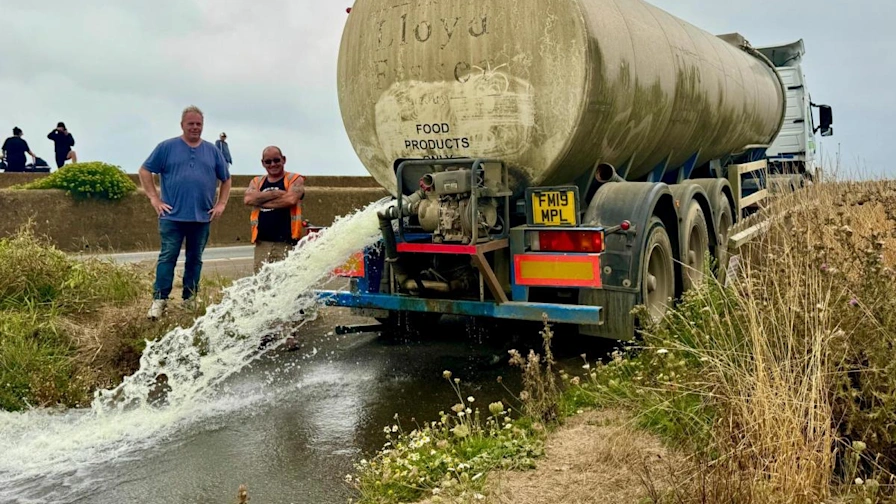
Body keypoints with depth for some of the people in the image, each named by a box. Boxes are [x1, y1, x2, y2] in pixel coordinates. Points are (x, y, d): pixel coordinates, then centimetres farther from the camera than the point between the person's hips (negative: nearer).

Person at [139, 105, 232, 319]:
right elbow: (145, 171, 4)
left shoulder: (212, 151, 10)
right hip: (172, 216, -3)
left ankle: (190, 299, 18)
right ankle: (160, 299, -2)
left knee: (195, 259, 9)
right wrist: (154, 198, -3)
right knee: (168, 257, -5)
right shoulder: (167, 147, 2)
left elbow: (226, 179, 17)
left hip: (202, 217, 3)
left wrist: (221, 204, 7)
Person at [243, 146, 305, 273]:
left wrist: (261, 201, -6)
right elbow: (248, 199, -3)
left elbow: (291, 199, -14)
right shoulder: (257, 182, 17)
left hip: (286, 243, -4)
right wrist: (276, 193, -8)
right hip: (262, 243, 4)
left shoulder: (295, 180, 5)